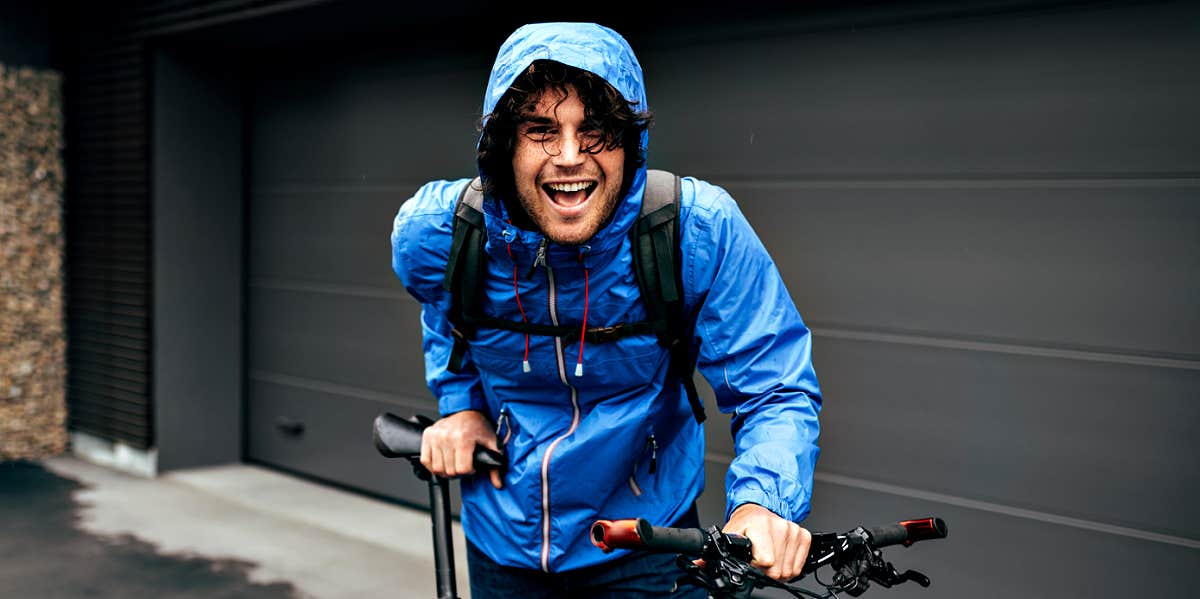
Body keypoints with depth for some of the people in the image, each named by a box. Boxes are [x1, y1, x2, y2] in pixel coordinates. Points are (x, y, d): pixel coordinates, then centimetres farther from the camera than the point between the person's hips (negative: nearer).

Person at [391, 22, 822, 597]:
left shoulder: (700, 231, -25)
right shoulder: (428, 233, -18)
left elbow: (775, 390, -20)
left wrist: (763, 503, -37)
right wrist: (459, 403, -5)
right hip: (501, 534, 3)